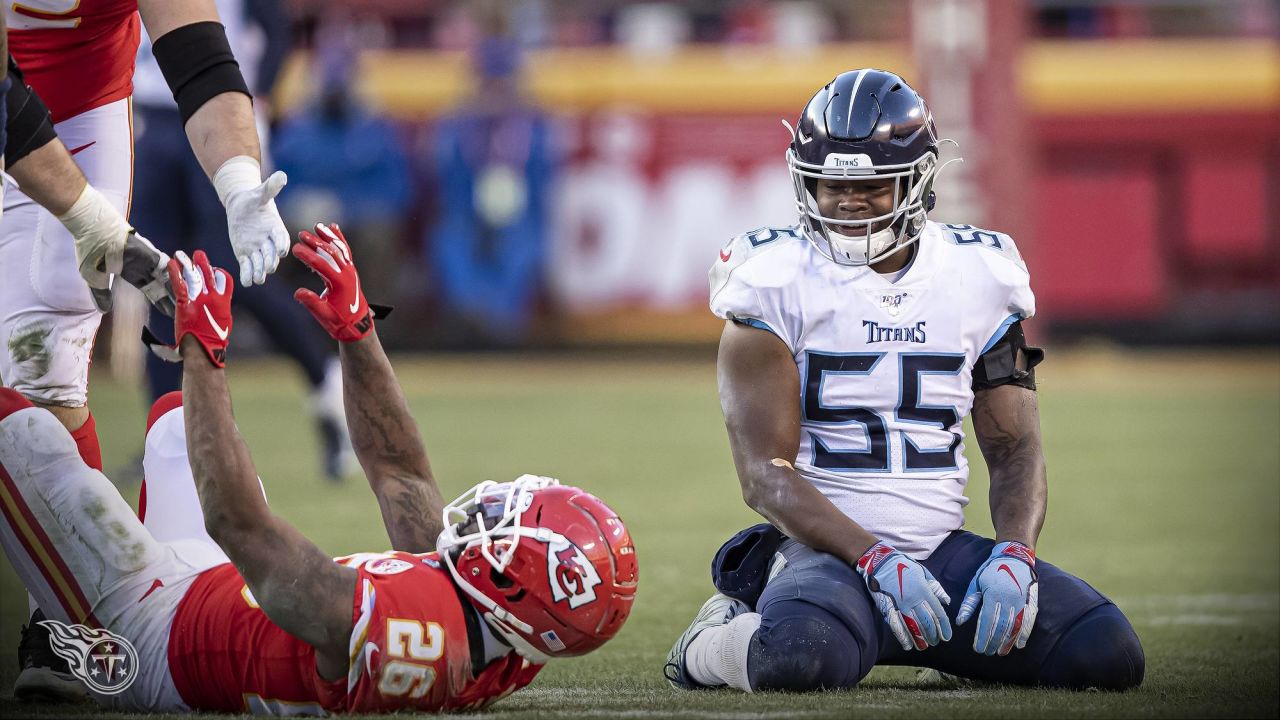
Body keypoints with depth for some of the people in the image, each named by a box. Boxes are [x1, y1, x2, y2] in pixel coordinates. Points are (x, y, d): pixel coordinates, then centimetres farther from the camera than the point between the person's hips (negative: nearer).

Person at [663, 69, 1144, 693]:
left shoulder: (978, 278, 8)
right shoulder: (779, 284, -4)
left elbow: (1015, 452, 9)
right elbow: (765, 472, -10)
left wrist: (1014, 557, -12)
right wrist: (876, 561, -22)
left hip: (942, 548, 4)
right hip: (829, 548, -4)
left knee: (1108, 655, -18)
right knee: (801, 659, -39)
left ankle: (949, 646, 13)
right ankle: (711, 643, -1)